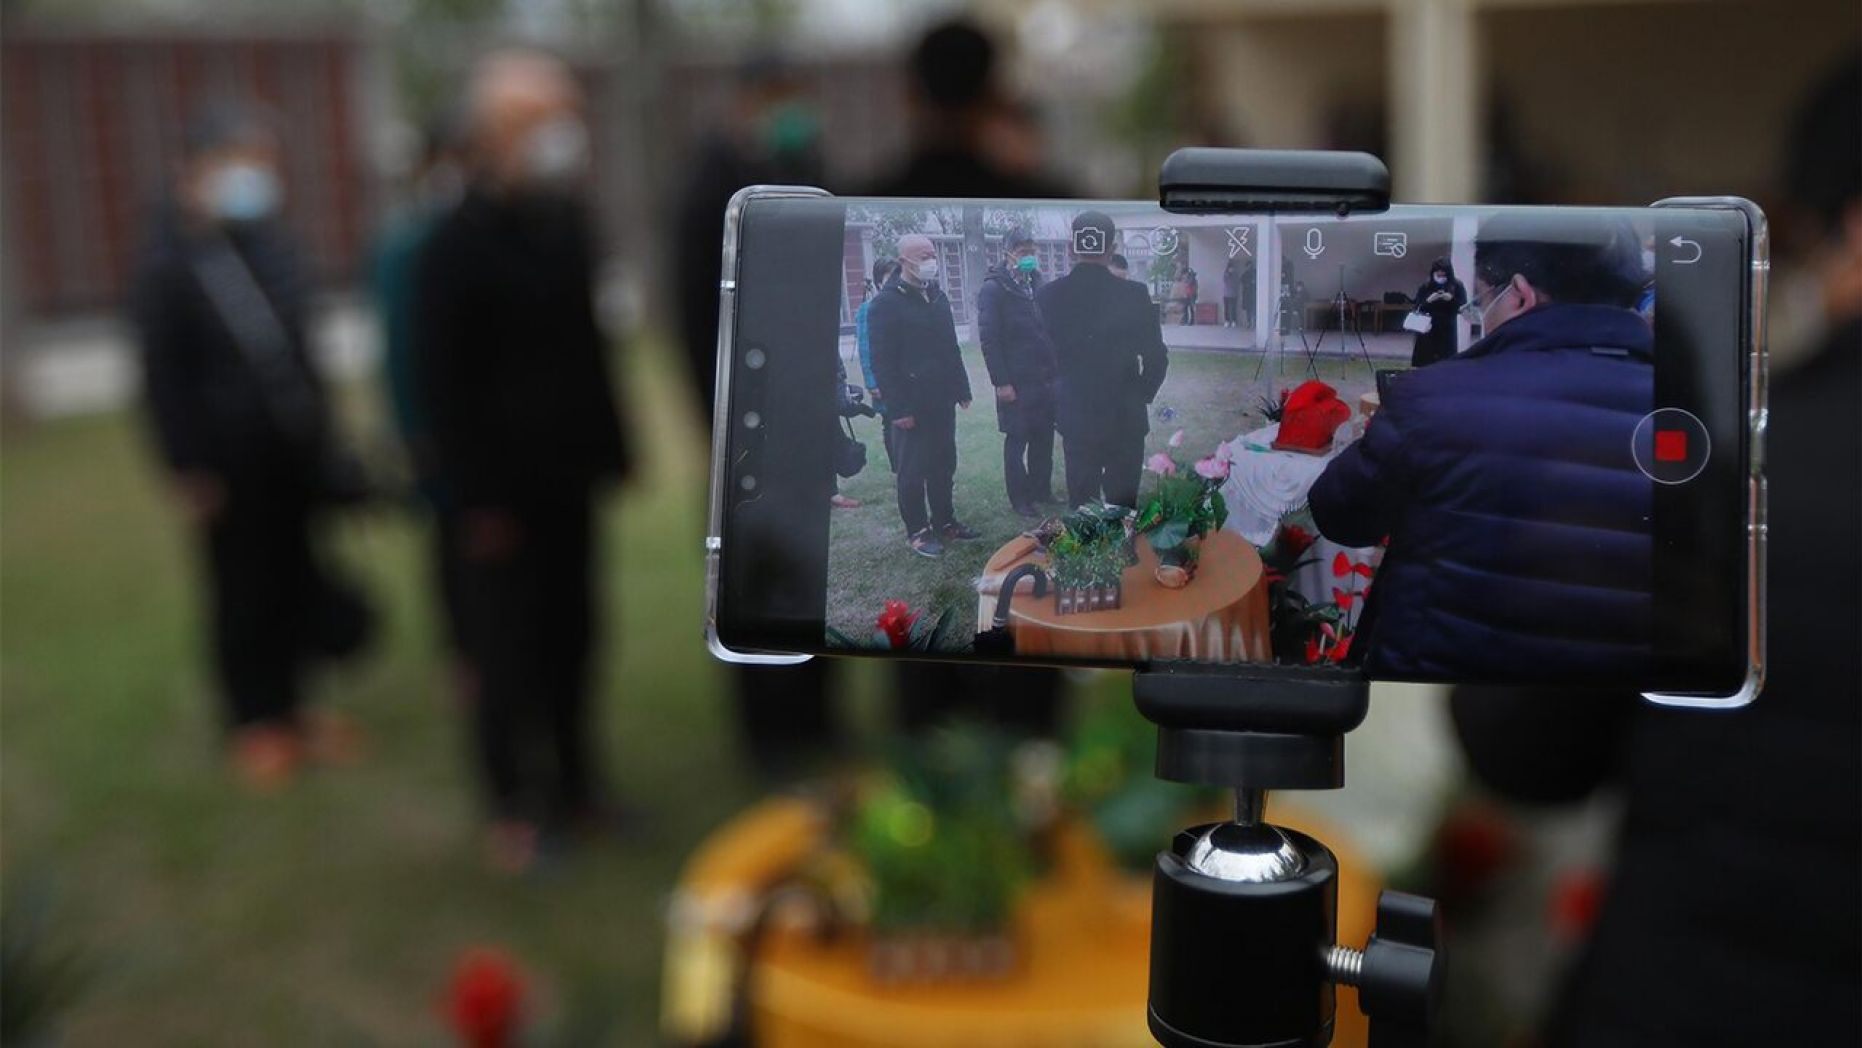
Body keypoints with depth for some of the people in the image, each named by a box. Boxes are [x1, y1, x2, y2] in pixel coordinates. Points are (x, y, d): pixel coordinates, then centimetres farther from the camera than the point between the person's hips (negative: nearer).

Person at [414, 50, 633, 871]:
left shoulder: (565, 226, 9)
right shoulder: (459, 245, -10)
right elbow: (442, 381, -12)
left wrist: (610, 450, 11)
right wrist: (479, 496, -15)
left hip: (568, 483, 6)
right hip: (504, 494, -6)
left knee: (569, 641, 12)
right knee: (510, 652, 2)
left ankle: (572, 786, 26)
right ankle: (514, 807, 15)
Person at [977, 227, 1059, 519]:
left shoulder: (1036, 284, 11)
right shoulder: (994, 289, -9)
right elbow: (989, 339, -12)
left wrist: (1055, 369, 8)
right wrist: (1001, 382, -16)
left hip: (1045, 379, 6)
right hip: (1016, 382, -6)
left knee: (1043, 439, 11)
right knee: (1017, 440, 3)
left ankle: (1041, 490, 24)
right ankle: (1019, 498, 12)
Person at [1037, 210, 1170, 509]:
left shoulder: (1048, 296, -7)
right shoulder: (1133, 294, -12)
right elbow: (1156, 358, -8)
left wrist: (1058, 398, 12)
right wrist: (1141, 395, 9)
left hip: (1075, 416, 2)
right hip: (1125, 417, -2)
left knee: (1082, 506, 12)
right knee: (1122, 506, 8)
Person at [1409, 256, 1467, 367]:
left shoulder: (1457, 287, 3)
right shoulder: (1425, 288, 6)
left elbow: (1464, 308, -1)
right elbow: (1417, 309, 2)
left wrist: (1452, 299, -17)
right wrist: (1428, 301, -15)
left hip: (1447, 333, -1)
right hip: (1427, 332, 1)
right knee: (1424, 364, -3)